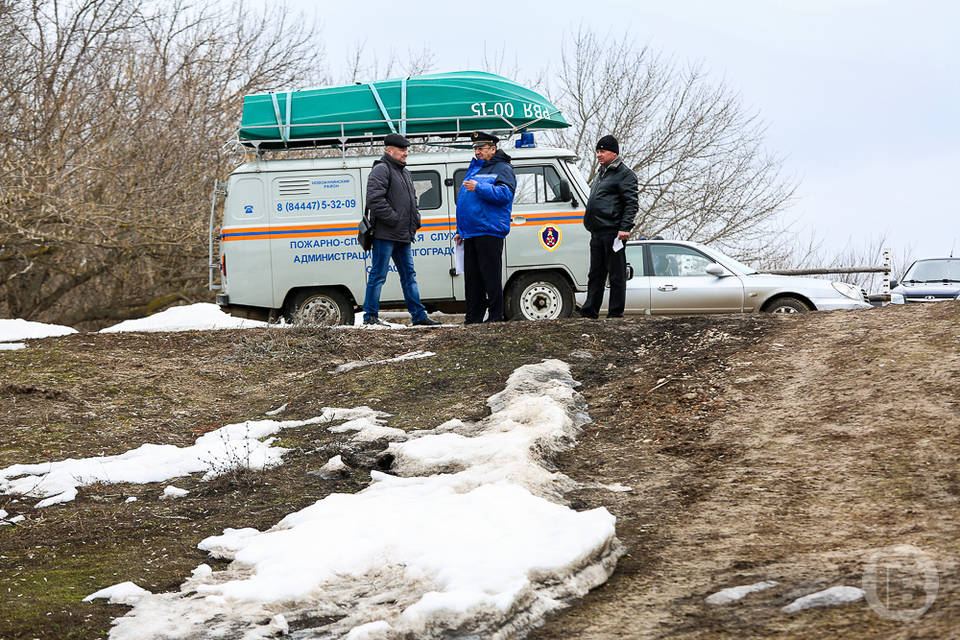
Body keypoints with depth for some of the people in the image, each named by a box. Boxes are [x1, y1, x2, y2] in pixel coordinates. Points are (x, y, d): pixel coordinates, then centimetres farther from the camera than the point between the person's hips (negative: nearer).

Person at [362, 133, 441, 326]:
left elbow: (412, 200, 32)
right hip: (385, 235, -10)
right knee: (378, 275, -5)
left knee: (409, 275, 11)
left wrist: (415, 219, 15)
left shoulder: (404, 172, 21)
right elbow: (375, 199, -21)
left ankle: (419, 315, 15)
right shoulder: (381, 170, -10)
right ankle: (370, 316, -1)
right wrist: (393, 218, -20)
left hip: (403, 237, 10)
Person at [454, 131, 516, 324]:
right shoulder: (474, 169, 23)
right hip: (470, 234, 9)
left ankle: (495, 315, -4)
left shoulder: (502, 169, -1)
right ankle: (474, 316, 14)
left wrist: (479, 188, -25)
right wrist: (460, 230, 26)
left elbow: (505, 194, -19)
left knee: (491, 277, -7)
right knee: (472, 277, 10)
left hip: (489, 231, -9)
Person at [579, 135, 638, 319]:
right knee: (595, 274, 11)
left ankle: (615, 313, -3)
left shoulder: (624, 174, -5)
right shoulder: (601, 174, 23)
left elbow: (631, 204, -12)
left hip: (613, 232, -9)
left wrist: (625, 228, -21)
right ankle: (589, 311, 14)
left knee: (616, 275, -4)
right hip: (597, 233, 9)